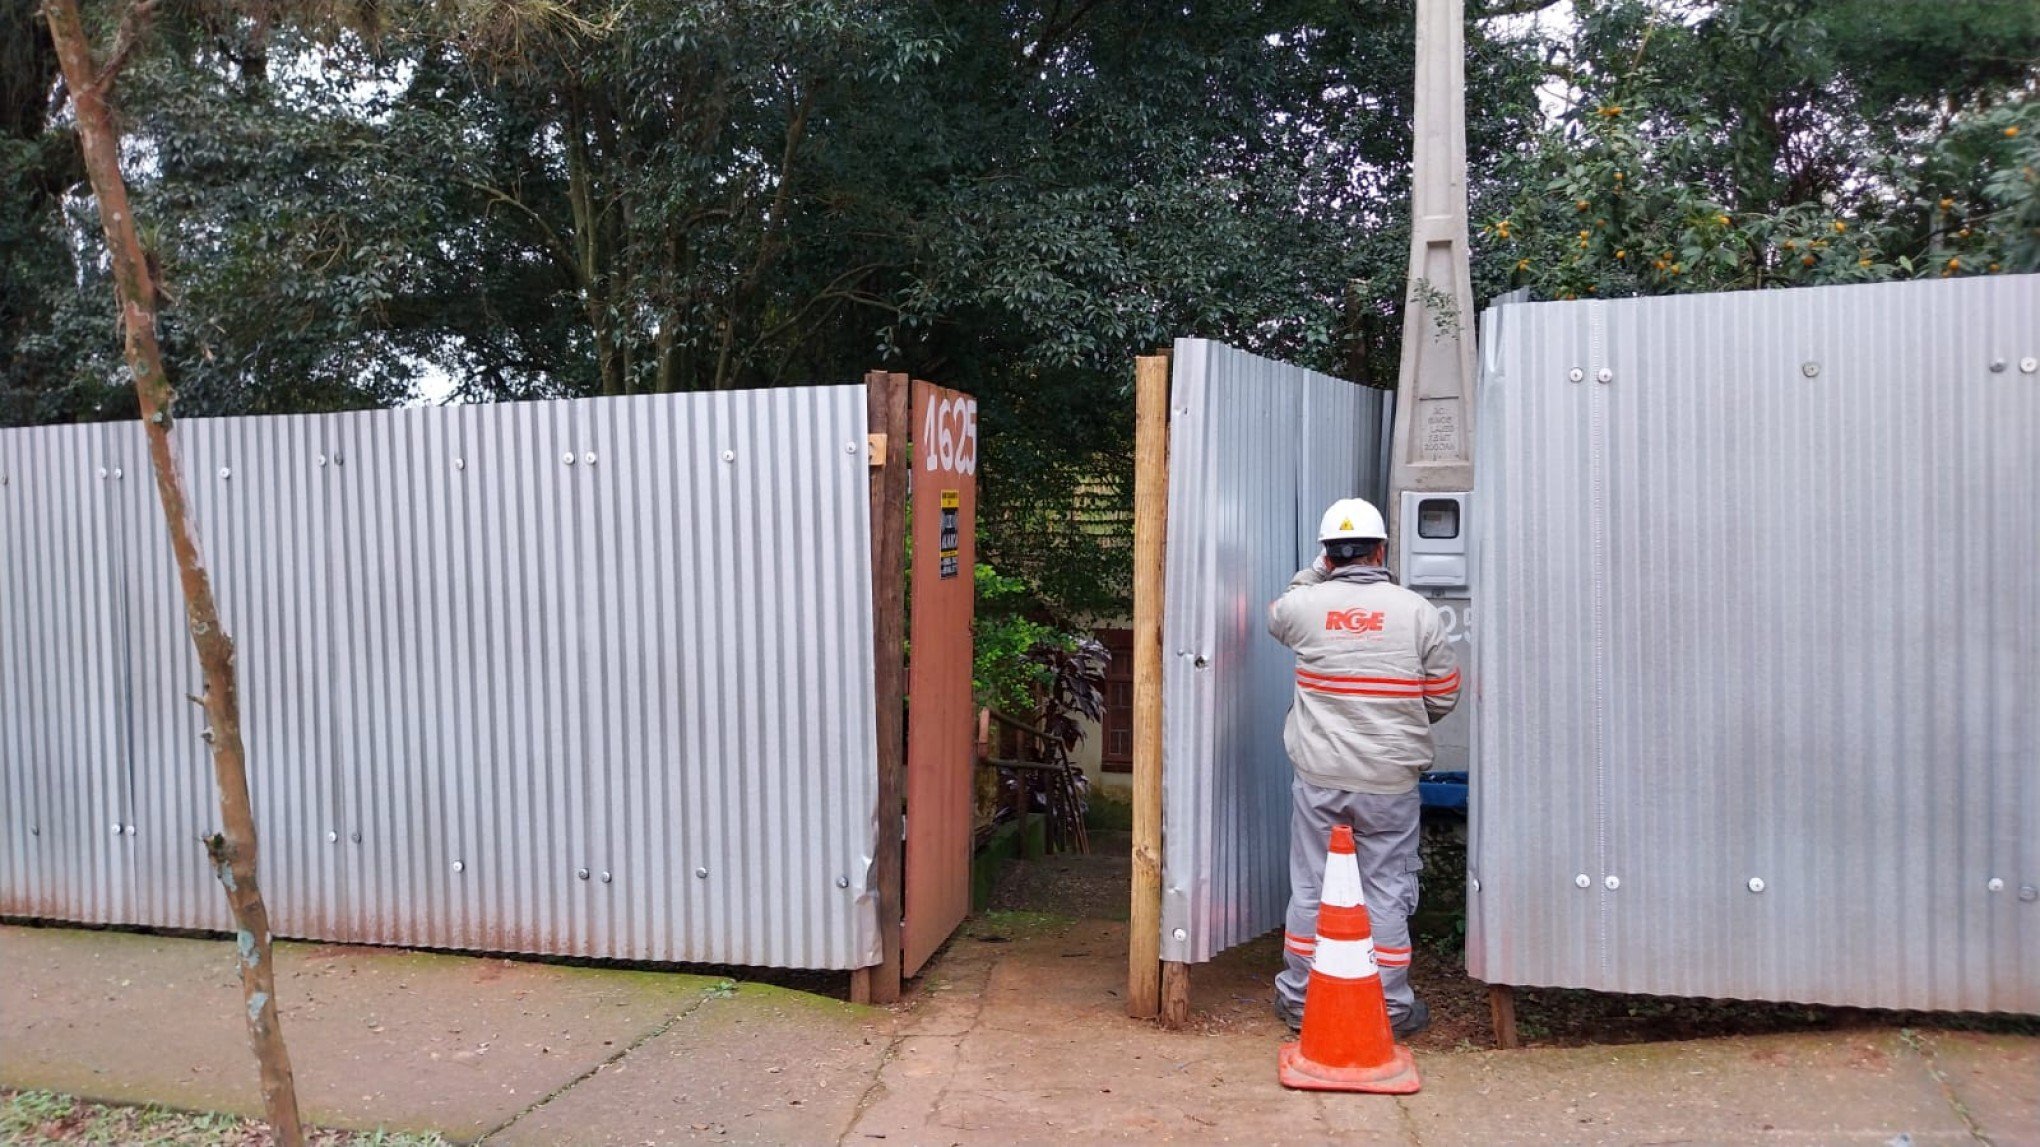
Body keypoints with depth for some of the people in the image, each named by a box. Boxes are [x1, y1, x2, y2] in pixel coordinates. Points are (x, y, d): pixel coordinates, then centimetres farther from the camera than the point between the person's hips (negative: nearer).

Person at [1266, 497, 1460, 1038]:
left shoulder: (1304, 606, -5)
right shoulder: (1417, 611, -5)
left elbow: (1276, 615, 21)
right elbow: (1445, 696, 1)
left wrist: (1318, 569, 24)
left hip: (1318, 776, 1)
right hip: (1391, 780, -1)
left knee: (1310, 887, 11)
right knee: (1386, 891, 8)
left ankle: (1298, 998, 22)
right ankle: (1391, 1007, 17)